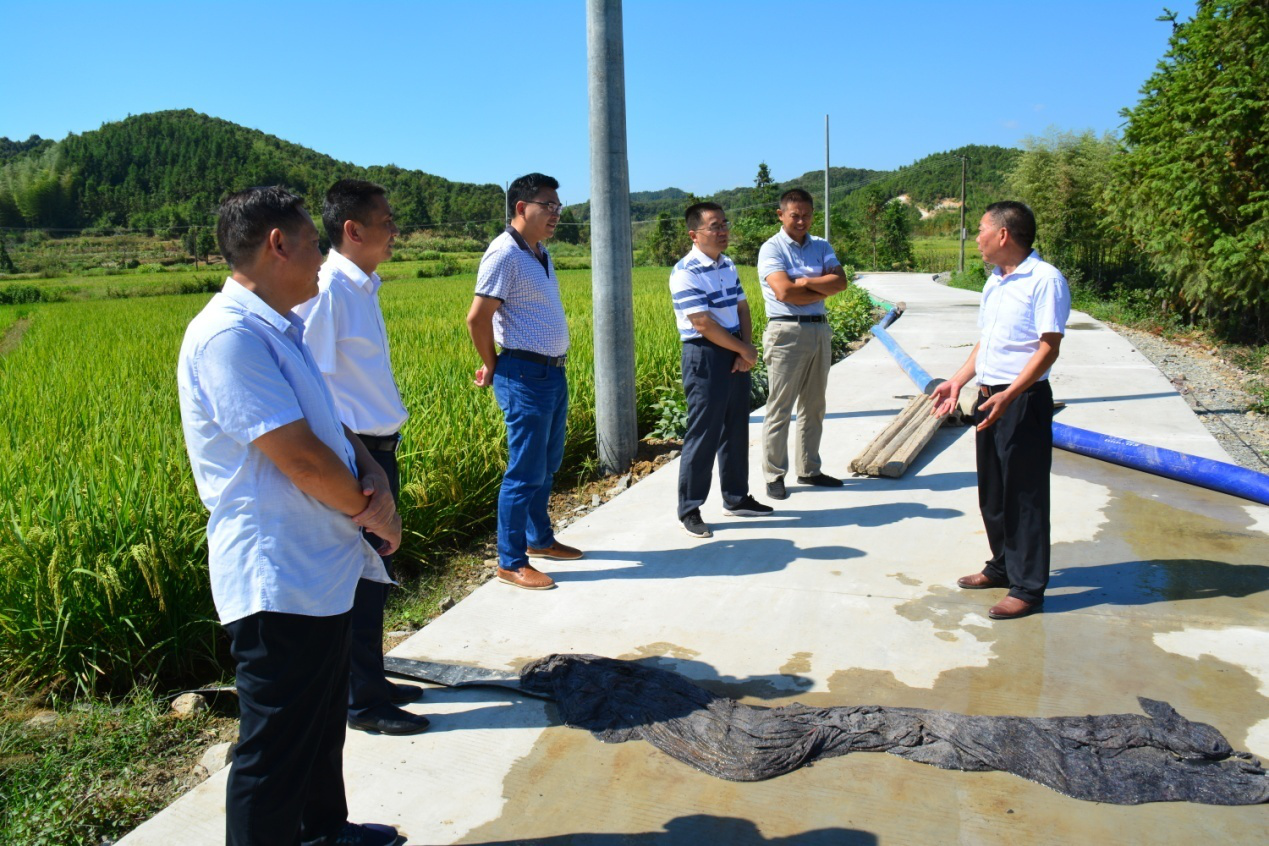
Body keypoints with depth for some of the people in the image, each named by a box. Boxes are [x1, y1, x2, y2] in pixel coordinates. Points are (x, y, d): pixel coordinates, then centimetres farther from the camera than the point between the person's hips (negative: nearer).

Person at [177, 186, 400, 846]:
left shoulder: (281, 327, 11)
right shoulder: (231, 335, -22)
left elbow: (327, 422, 14)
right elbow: (298, 456, -24)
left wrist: (372, 479, -6)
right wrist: (370, 510, -8)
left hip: (321, 569, 11)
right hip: (279, 581, -11)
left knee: (322, 722, 26)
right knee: (277, 747, 5)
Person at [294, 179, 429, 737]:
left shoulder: (362, 287, 11)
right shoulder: (326, 290, -18)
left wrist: (382, 454, 16)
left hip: (379, 450, 9)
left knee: (376, 572, 18)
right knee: (360, 579, 2)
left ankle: (370, 681, 34)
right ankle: (363, 701, 18)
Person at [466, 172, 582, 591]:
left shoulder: (541, 254, 13)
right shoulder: (505, 254, -16)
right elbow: (477, 318, -19)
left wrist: (555, 366, 13)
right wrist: (492, 367, -7)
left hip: (554, 372, 9)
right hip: (525, 376, -9)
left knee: (549, 463, 19)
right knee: (526, 471, -3)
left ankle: (539, 539, 35)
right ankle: (511, 563, 8)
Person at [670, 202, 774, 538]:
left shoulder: (728, 265, 12)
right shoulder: (685, 272, -15)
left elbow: (742, 308, 12)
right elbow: (703, 324, -19)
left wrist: (747, 349, -5)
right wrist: (743, 349, -11)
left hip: (736, 356, 8)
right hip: (705, 358, -8)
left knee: (737, 431, 15)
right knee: (703, 434, -4)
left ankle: (736, 497, 28)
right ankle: (689, 510, 6)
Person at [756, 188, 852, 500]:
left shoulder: (821, 246, 13)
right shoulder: (772, 248, -4)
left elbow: (841, 281, -2)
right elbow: (784, 292, -18)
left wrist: (805, 281, -13)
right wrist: (823, 289, -7)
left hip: (820, 330, 6)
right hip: (787, 331, -6)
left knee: (814, 406, 13)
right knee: (779, 407, -3)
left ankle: (809, 470, 23)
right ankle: (774, 476, 5)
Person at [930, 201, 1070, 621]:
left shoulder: (1045, 279, -14)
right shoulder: (994, 281, 14)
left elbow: (1049, 348, -19)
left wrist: (1009, 396, -27)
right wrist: (957, 381, 12)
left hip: (1024, 400, -9)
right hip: (990, 397, 9)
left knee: (1025, 494, 0)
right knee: (992, 489, 17)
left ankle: (1028, 588, 11)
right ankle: (1002, 566, 34)